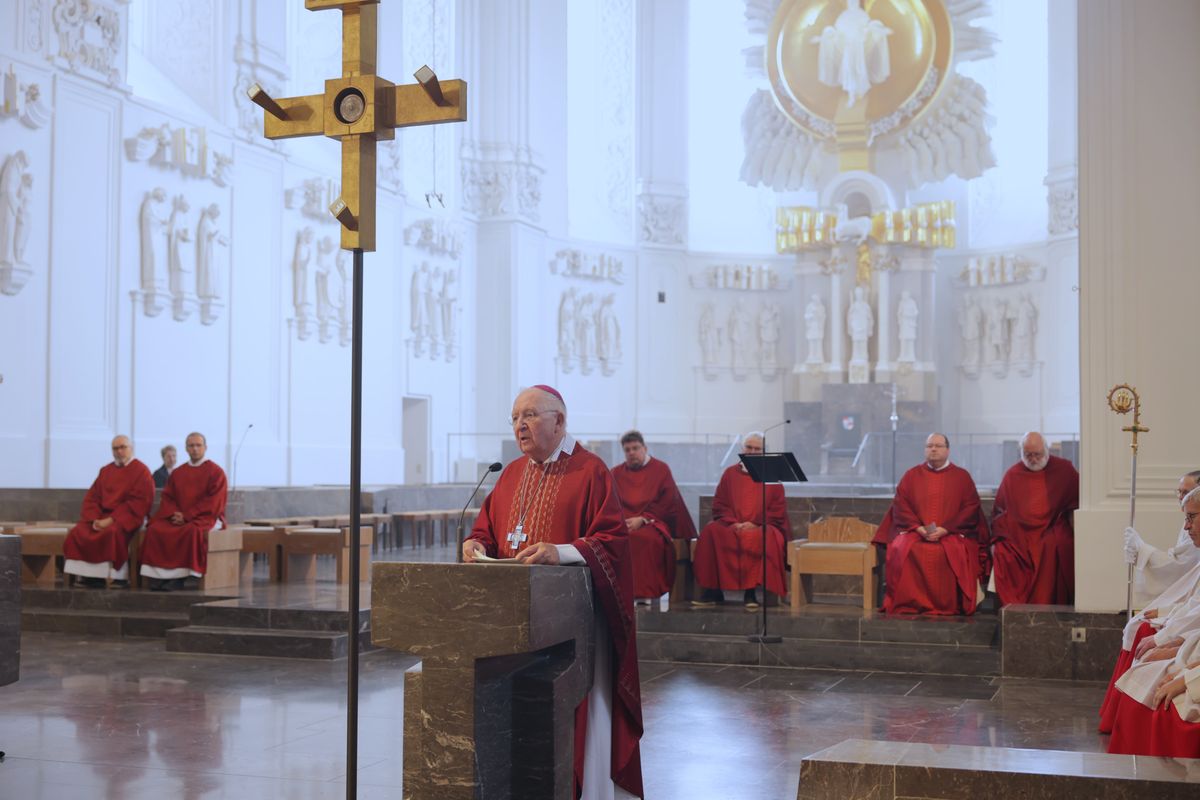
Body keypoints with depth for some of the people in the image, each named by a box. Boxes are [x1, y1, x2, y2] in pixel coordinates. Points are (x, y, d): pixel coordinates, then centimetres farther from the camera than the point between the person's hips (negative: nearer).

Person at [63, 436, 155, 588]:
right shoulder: (105, 470, 18)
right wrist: (94, 519, -8)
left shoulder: (141, 471, 0)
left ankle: (118, 577, -27)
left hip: (125, 518, -6)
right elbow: (91, 497, 13)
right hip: (101, 516, 6)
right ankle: (89, 576, -19)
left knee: (112, 532, -37)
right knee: (77, 533, -21)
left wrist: (111, 519, -18)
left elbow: (138, 503, -11)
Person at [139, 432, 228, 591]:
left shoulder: (216, 472, 0)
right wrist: (174, 514, -11)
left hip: (206, 517, -5)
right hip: (177, 517, 5)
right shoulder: (177, 473, 17)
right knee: (154, 529, -23)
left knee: (192, 531, -38)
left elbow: (213, 503, -10)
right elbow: (167, 497, 12)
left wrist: (186, 516, -16)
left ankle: (177, 579, -32)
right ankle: (157, 578, -27)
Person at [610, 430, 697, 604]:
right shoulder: (616, 473, 19)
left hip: (651, 522, -2)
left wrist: (642, 519, -11)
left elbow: (667, 503, 1)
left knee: (646, 538, -37)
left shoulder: (661, 469, 11)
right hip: (622, 522, 2)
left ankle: (643, 592, -34)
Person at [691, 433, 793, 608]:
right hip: (730, 525, 2)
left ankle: (751, 592, -31)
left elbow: (778, 510, 1)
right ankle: (713, 591, -28)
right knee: (711, 532, -29)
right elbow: (719, 505, 10)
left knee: (767, 538, -37)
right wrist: (733, 522, -9)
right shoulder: (730, 474, 15)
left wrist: (755, 524, -13)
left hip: (761, 527, -2)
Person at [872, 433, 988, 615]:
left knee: (954, 552, -35)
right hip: (915, 532, 2)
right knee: (901, 550, -30)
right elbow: (900, 506, 7)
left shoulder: (962, 476, 10)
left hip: (952, 533, -2)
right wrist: (918, 527, -11)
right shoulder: (912, 475, 15)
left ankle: (947, 606, -24)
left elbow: (970, 508, 0)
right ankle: (908, 604, -23)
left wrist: (945, 529, -13)